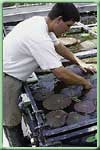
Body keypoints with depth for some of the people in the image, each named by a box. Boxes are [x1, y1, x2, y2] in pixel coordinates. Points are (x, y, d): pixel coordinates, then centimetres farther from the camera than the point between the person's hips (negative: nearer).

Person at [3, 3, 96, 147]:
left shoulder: (40, 21, -2)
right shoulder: (39, 38, -32)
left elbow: (58, 46, 13)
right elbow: (61, 74, -29)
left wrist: (80, 62, 10)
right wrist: (85, 82, -12)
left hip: (12, 74, 9)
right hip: (6, 79, -9)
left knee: (16, 114, 22)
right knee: (12, 122, 6)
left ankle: (22, 142, 39)